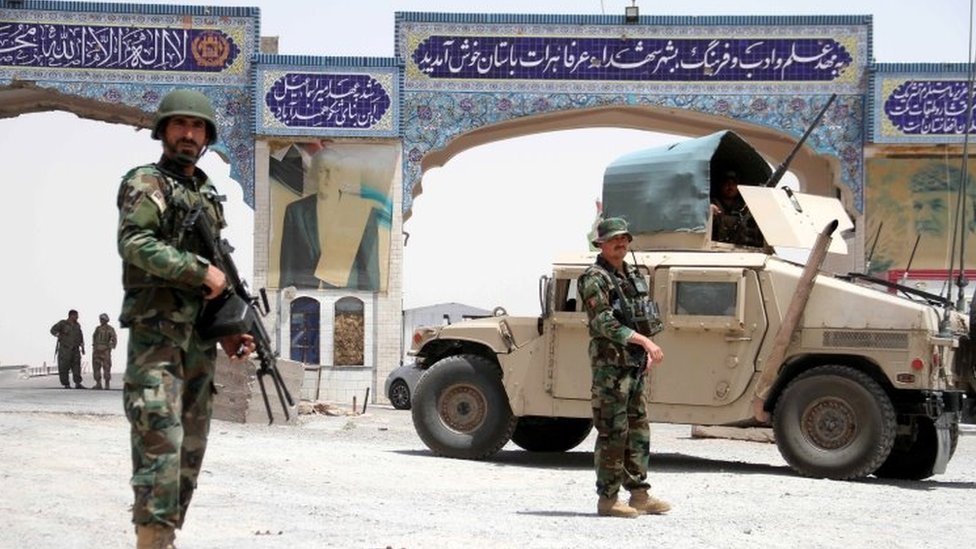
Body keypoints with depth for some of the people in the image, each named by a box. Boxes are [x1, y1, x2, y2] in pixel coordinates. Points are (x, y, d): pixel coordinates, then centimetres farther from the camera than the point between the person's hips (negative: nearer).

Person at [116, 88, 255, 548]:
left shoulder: (209, 195, 18)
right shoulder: (146, 183, -4)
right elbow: (135, 244, -22)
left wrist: (229, 329, 10)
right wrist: (202, 270, -18)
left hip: (200, 339, 8)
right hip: (156, 334, -8)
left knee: (191, 446, 8)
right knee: (160, 442, -16)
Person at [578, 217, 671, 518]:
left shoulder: (632, 276, 16)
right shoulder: (594, 279, -11)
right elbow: (604, 322, -21)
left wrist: (646, 353, 12)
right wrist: (644, 341, -27)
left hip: (635, 364, 9)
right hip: (610, 363, -9)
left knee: (638, 430, 10)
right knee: (612, 432, -7)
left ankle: (639, 494, 15)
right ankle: (608, 499, -2)